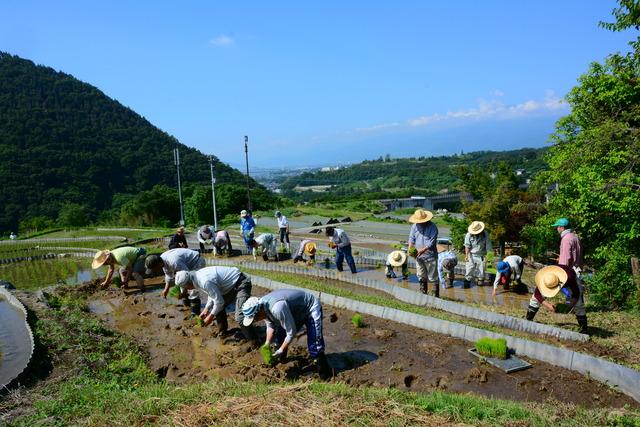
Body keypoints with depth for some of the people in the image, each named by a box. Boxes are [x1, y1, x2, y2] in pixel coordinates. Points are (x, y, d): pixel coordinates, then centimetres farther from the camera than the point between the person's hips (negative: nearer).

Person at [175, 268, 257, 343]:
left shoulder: (205, 282, -28)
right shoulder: (198, 276, 2)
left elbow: (219, 302, -21)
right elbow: (213, 293, 16)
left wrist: (211, 316, -7)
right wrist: (206, 309, 10)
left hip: (240, 284, -10)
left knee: (240, 317, -20)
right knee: (218, 308, 16)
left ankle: (254, 342, -10)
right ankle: (223, 332, 33)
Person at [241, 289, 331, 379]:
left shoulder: (277, 308, -39)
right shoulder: (263, 306, -12)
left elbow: (291, 332, -31)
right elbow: (270, 326, 5)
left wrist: (281, 350, -21)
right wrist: (267, 344, -6)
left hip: (311, 308, -9)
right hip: (296, 311, 9)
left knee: (315, 348, -17)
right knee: (280, 338, 8)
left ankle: (325, 377, -3)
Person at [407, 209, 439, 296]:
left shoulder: (432, 227, -13)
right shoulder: (415, 226, 3)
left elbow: (431, 242, -18)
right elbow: (411, 238, 5)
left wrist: (422, 250, -27)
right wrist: (410, 248, -12)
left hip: (430, 256, -5)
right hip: (419, 256, 5)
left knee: (433, 277, 2)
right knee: (421, 276, 15)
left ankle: (436, 294, 12)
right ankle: (423, 293, 29)